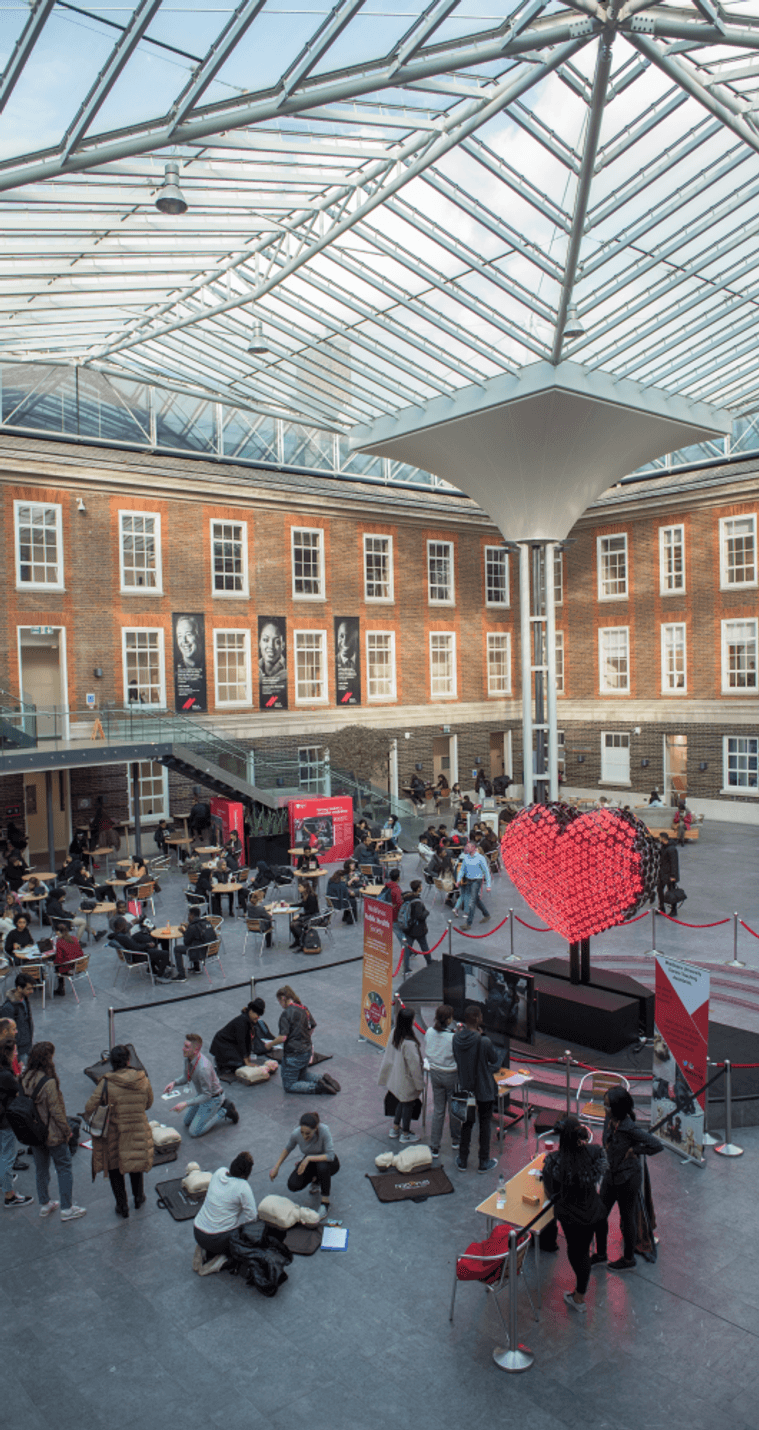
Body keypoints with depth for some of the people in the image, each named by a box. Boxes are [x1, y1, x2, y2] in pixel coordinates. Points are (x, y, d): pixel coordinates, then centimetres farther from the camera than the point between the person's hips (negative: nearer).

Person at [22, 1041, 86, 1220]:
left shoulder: (26, 1079, -7)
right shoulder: (49, 1083, -28)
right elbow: (56, 1111, -22)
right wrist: (67, 1130, -9)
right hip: (53, 1134, -7)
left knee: (41, 1169, 21)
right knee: (64, 1169, 8)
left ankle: (44, 1205, 35)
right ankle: (66, 1209, 15)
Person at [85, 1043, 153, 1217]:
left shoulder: (107, 1083, -23)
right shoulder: (143, 1080, -14)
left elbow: (90, 1106, -17)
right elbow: (148, 1104, 0)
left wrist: (87, 1115, 6)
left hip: (113, 1134, -3)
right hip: (138, 1133, 3)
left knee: (114, 1167, 21)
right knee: (136, 1163, 27)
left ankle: (122, 1206, 33)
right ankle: (138, 1199, 46)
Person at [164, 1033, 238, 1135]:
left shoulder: (203, 1068, -39)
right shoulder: (188, 1058, -12)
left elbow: (206, 1095, -30)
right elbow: (186, 1077, 7)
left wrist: (185, 1104, -33)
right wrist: (174, 1083, -12)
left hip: (213, 1098, -9)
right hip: (202, 1093, 9)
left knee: (194, 1132, -5)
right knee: (187, 1122, 22)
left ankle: (224, 1112, 5)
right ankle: (221, 1104, 22)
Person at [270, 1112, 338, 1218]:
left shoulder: (324, 1130, -34)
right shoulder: (296, 1133, -23)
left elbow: (330, 1155, -34)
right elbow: (288, 1148, -1)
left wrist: (309, 1158, -39)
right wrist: (276, 1167, -5)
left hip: (328, 1162, -3)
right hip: (308, 1162, 3)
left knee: (322, 1166, -38)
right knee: (293, 1185, -20)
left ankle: (325, 1202, -16)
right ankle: (316, 1179, 11)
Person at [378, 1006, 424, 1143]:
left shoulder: (394, 1033, -11)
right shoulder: (409, 1043, -35)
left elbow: (389, 1055, 3)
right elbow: (414, 1065, -24)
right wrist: (419, 1085, -11)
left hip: (396, 1078, 7)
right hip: (407, 1081, -7)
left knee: (401, 1101, 26)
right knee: (408, 1105, 14)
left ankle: (395, 1128, 42)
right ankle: (405, 1134, 32)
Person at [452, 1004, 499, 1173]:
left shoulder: (456, 1038, -11)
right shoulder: (484, 1042, -27)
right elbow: (496, 1061, -10)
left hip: (465, 1088, 5)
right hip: (484, 1089, -5)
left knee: (466, 1123, 19)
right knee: (485, 1124, 13)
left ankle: (462, 1161, 29)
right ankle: (484, 1162, 26)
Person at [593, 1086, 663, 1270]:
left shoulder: (629, 1128, -29)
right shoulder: (609, 1120, -7)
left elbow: (658, 1146, -28)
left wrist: (634, 1150, -20)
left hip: (628, 1178, -7)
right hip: (611, 1175, 7)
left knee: (627, 1218, 14)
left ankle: (629, 1259, 37)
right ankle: (600, 1253, 38)